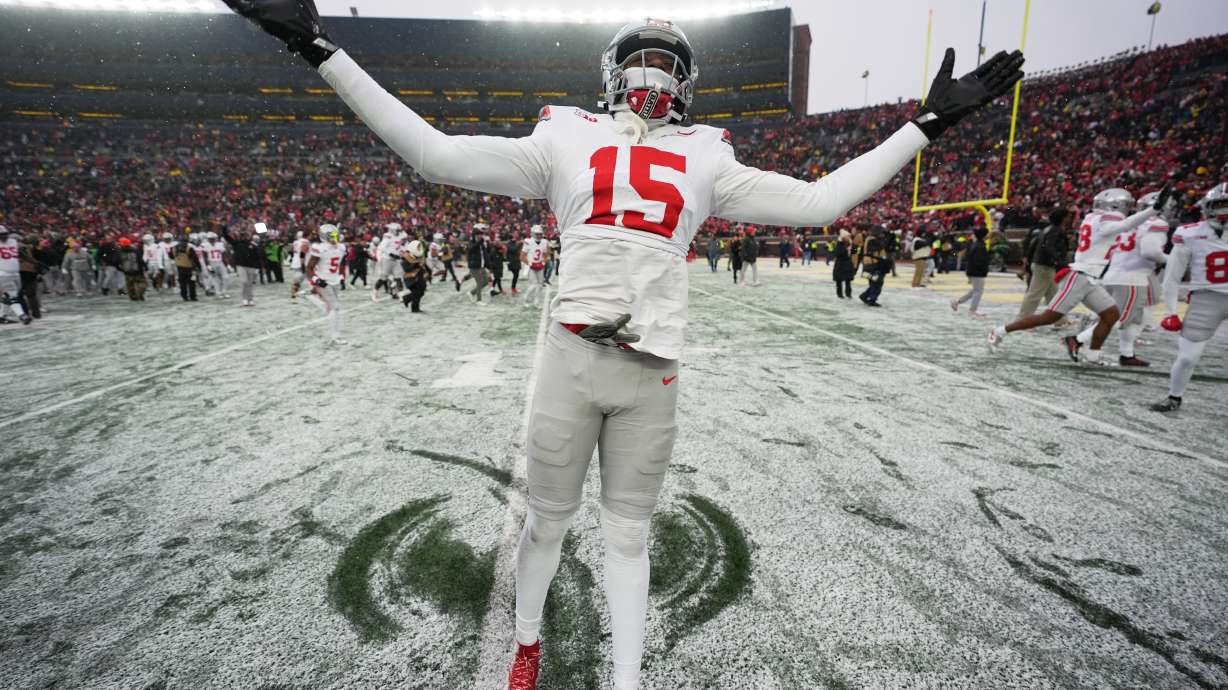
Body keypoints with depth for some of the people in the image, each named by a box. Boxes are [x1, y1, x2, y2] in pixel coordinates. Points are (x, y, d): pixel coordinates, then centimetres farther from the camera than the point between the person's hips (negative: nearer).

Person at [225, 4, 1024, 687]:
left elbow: (816, 202, 12)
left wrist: (926, 123, 15)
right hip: (571, 356, -1)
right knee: (548, 519, 14)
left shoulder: (704, 160, 13)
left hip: (653, 372, 1)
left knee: (630, 530, 13)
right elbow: (436, 154, 4)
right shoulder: (567, 141, 8)